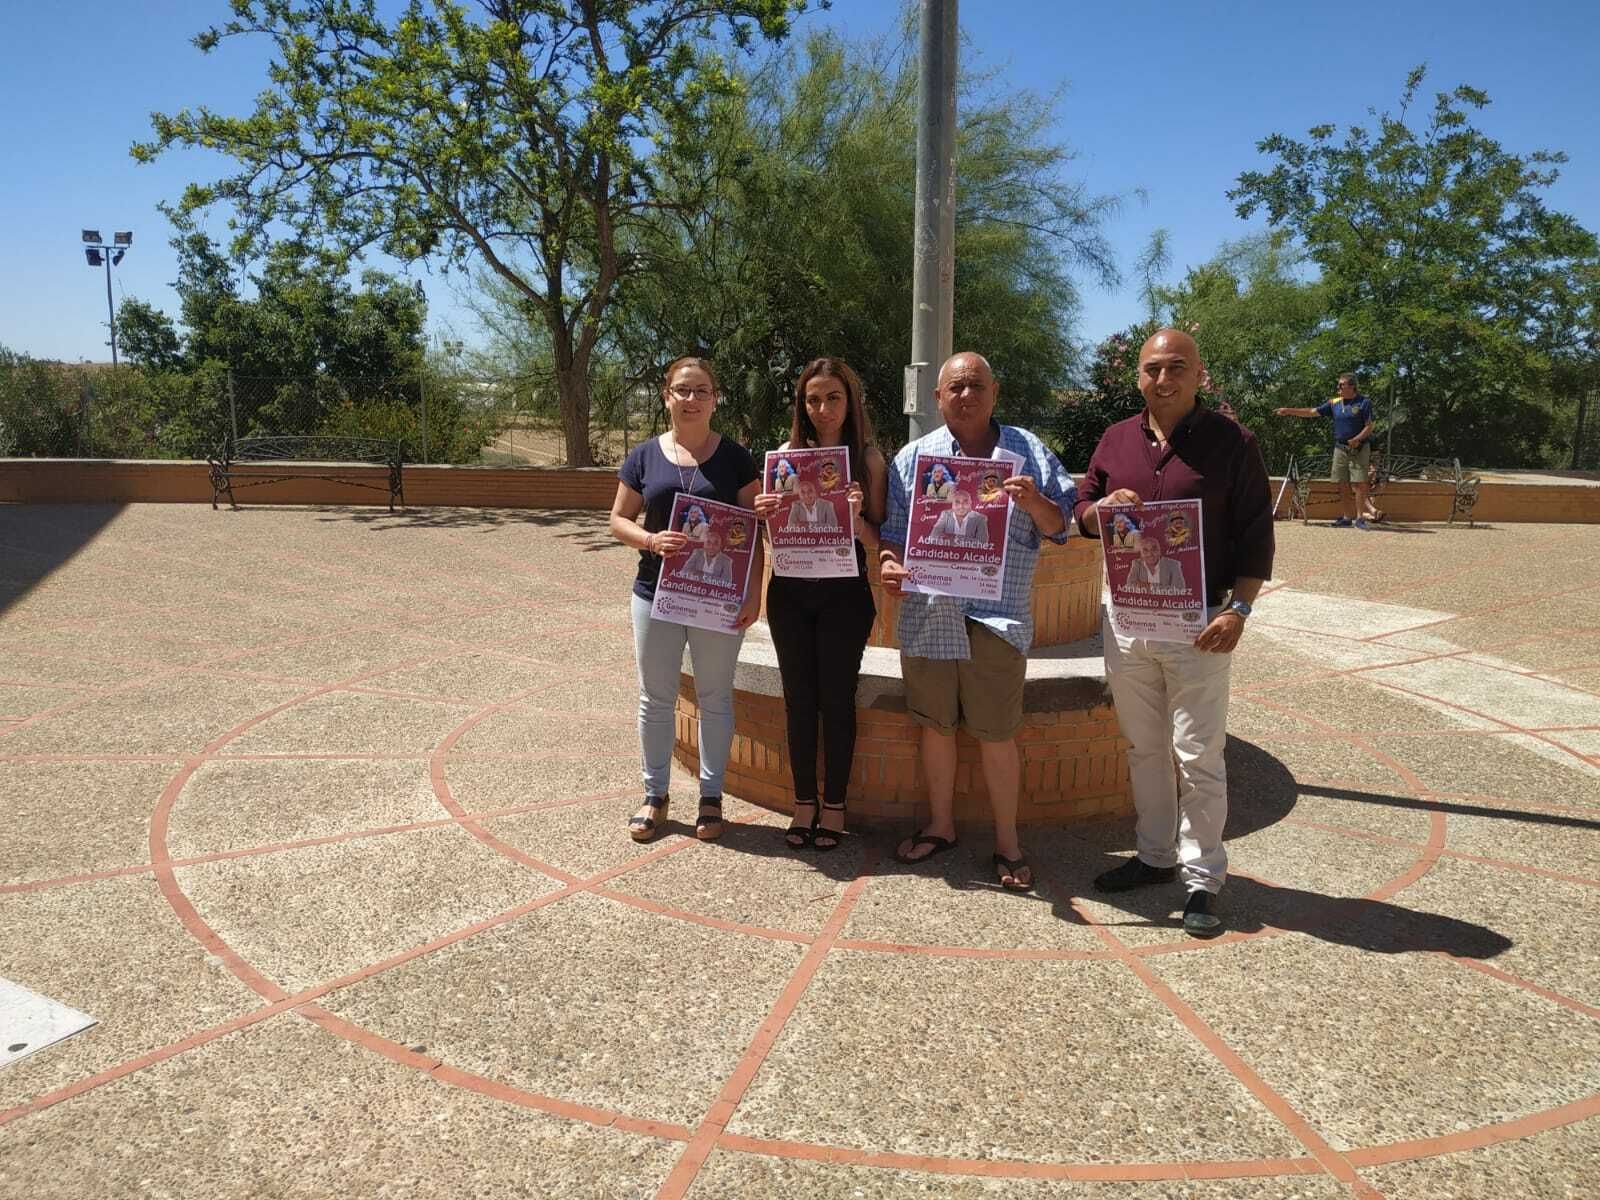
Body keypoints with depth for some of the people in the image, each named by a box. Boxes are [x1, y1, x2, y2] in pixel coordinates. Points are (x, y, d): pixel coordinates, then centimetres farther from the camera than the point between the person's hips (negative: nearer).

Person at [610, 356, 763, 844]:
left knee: (714, 698, 8)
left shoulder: (734, 457, 0)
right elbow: (618, 520, 5)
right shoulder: (644, 456, 3)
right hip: (656, 593, 2)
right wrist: (650, 539, -16)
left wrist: (754, 592, -9)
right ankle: (654, 795, 24)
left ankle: (711, 797, 22)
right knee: (655, 698, 9)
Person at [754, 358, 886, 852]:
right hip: (790, 593, 3)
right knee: (798, 698, 10)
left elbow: (877, 540, -3)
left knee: (836, 699, 5)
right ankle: (803, 801, 23)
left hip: (844, 594, -2)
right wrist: (764, 513, -11)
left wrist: (855, 516, -22)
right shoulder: (786, 454, 4)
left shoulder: (868, 459, -2)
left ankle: (834, 804, 20)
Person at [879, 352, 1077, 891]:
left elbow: (1059, 527, 6)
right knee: (936, 725, 13)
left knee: (997, 734, 2)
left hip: (997, 615, -2)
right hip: (928, 614, 2)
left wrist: (1034, 502, -15)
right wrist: (889, 561, -10)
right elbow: (893, 529, 11)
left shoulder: (1027, 452, 7)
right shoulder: (914, 456, 10)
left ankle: (1007, 842, 19)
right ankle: (940, 826, 31)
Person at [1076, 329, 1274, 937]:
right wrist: (1103, 510, -10)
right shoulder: (1116, 440, 8)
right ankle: (1155, 854, 29)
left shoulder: (1231, 442, -4)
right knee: (1144, 746, 15)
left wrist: (1239, 608, -14)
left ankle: (1202, 879, 11)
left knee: (1198, 755, -1)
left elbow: (1256, 533, -5)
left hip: (1199, 622, -5)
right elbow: (1081, 510, 14)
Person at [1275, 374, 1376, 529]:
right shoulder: (1334, 403, 9)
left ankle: (1360, 518, -5)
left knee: (1360, 483, -8)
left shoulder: (1364, 403, -4)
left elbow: (1369, 426, -6)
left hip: (1359, 449, -5)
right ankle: (1347, 518, 12)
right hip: (1340, 448, 5)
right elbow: (1312, 412, 9)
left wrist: (1357, 439, -22)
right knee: (1342, 485, 4)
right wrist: (1288, 411, 3)